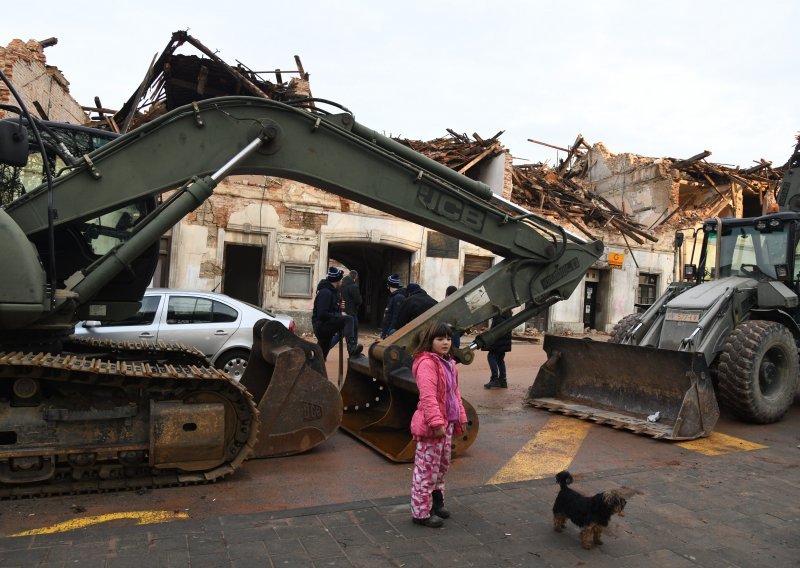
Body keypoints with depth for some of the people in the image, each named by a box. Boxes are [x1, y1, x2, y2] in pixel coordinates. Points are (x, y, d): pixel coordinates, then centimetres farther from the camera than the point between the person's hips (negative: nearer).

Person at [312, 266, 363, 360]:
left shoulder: (331, 290, 16)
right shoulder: (325, 292, -17)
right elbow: (322, 314, -25)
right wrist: (339, 315, -18)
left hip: (326, 326, 11)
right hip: (321, 325, -11)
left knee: (321, 356, 14)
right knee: (348, 319, -28)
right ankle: (352, 347, -42)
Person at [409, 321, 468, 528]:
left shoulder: (448, 363, 14)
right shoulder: (427, 363, -18)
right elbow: (428, 396, -25)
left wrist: (461, 417, 19)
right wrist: (436, 422, -28)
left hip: (447, 422, 10)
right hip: (431, 425, -10)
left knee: (443, 464, 20)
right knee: (427, 469, 0)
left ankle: (436, 501, 36)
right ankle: (421, 512, 11)